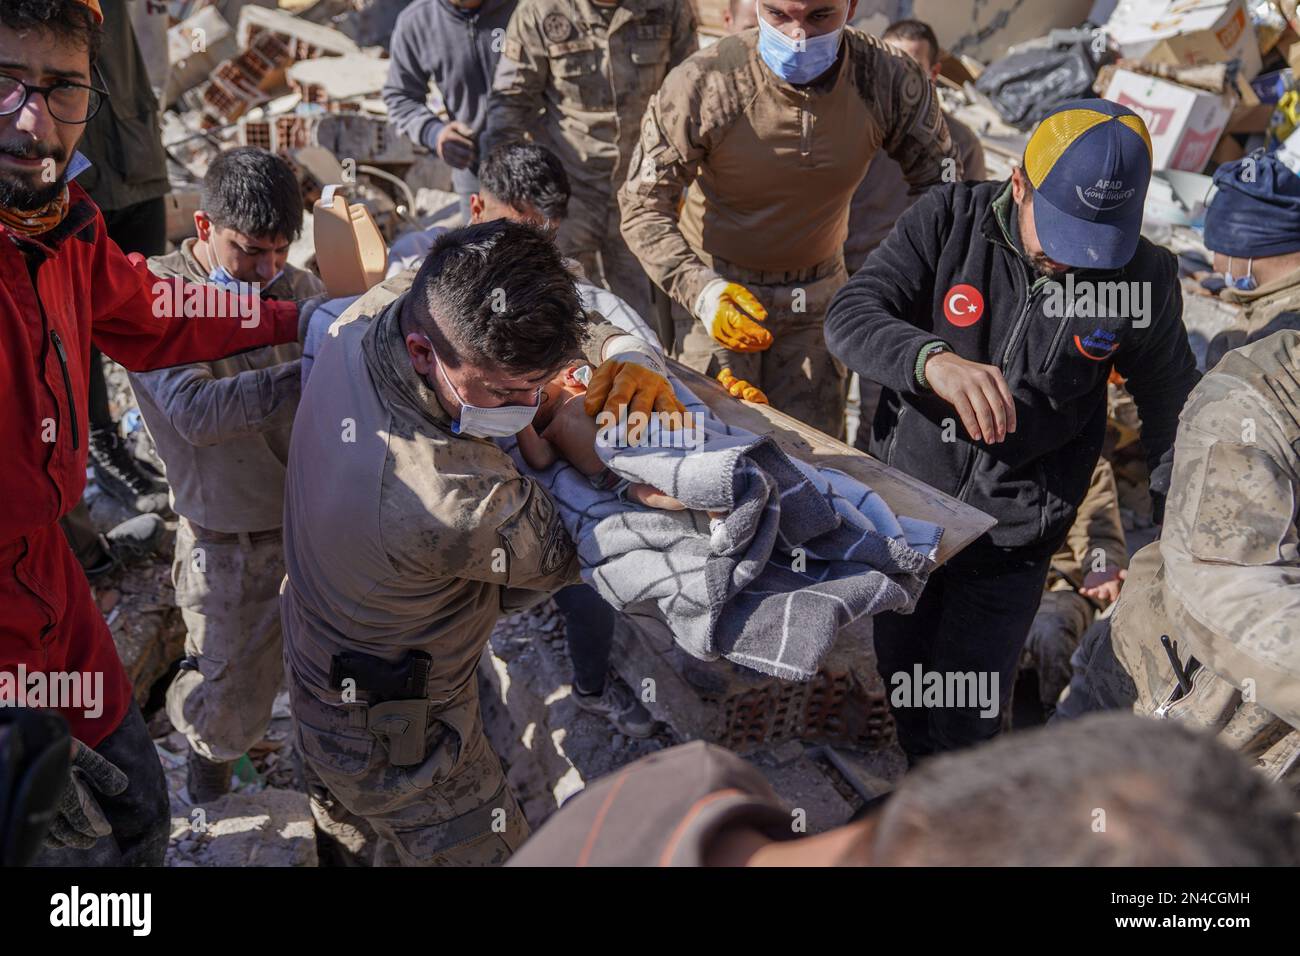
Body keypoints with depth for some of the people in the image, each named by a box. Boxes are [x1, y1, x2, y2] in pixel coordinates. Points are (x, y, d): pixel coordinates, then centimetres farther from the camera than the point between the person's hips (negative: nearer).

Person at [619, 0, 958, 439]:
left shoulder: (890, 80, -16)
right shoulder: (702, 84, -23)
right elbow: (644, 205, -17)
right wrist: (700, 290, -35)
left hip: (817, 292, 2)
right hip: (717, 286, -2)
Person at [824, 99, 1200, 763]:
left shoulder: (1143, 277, -12)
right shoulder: (950, 220, -15)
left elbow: (1171, 403, 3)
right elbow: (849, 316, -25)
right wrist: (935, 360, -45)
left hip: (1013, 535, -1)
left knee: (967, 710, 2)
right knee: (900, 667, 19)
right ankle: (919, 777, 51)